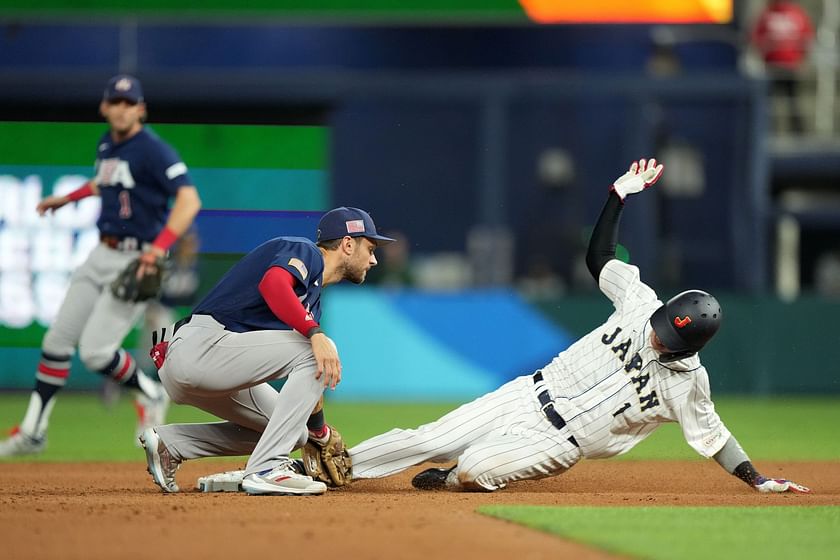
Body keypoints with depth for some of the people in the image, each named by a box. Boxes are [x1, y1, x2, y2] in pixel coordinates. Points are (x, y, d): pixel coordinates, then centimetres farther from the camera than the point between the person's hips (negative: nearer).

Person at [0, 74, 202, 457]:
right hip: (103, 254, 8)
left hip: (136, 262, -8)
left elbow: (189, 199, -26)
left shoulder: (153, 151, -16)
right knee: (57, 340, 7)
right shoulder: (106, 145, 10)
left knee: (95, 351, -13)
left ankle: (150, 394, 14)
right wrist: (67, 198, 38)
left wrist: (159, 248, -36)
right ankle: (32, 432, 15)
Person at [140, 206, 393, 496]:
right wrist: (316, 333, -36)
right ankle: (267, 469, -21)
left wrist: (320, 432, 26)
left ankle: (168, 442, 11)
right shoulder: (304, 252, -2)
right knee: (313, 353, -18)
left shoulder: (312, 298, 25)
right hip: (202, 343, -10)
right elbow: (272, 284, -26)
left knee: (294, 432, 16)